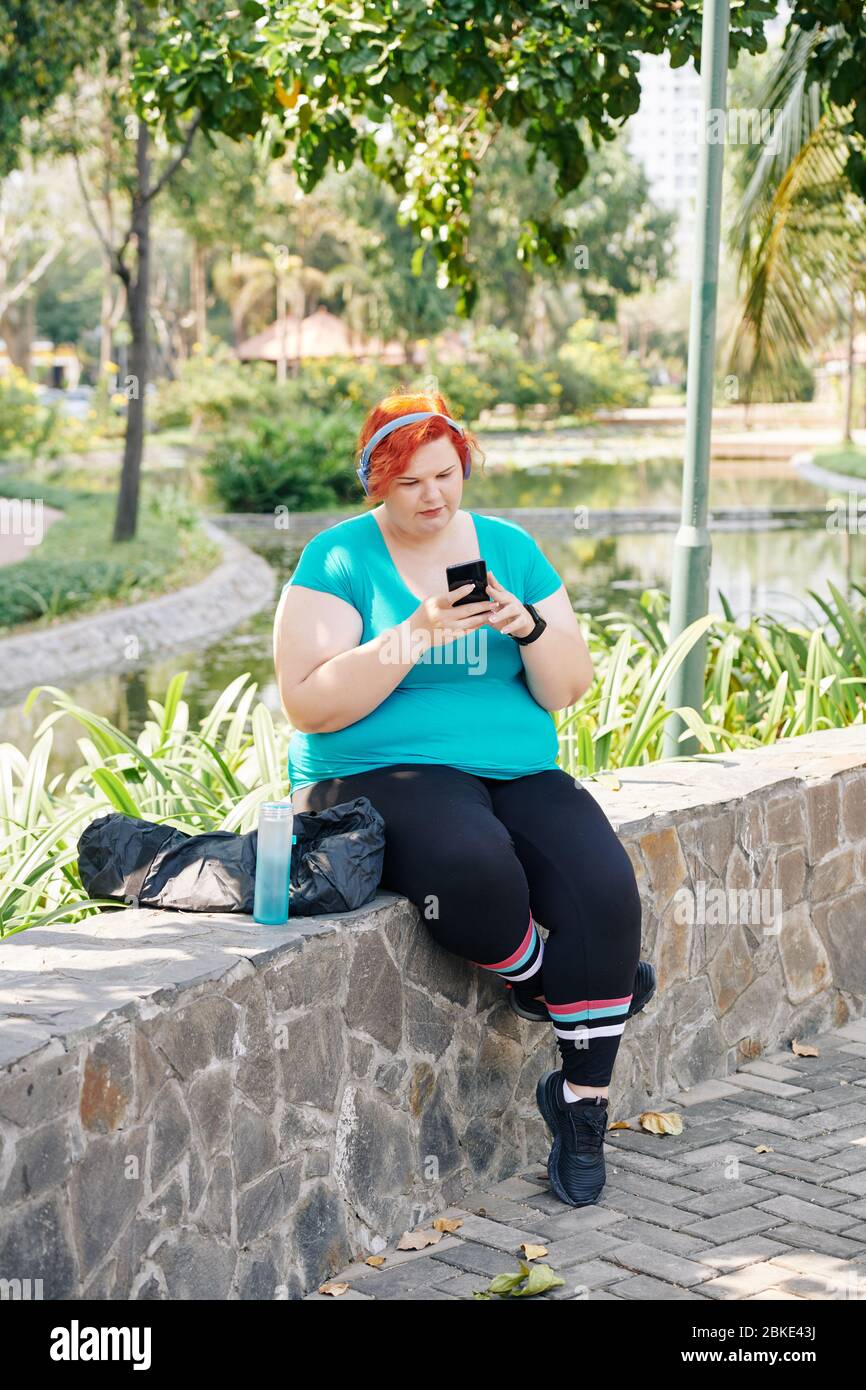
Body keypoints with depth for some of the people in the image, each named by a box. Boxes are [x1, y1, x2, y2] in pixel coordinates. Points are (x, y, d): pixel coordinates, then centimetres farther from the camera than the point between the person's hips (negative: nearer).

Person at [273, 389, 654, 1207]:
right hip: (380, 774, -4)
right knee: (471, 863, -38)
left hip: (519, 772, 4)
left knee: (603, 886, -25)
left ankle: (582, 1108, -9)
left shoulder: (511, 550, 11)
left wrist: (528, 626, -13)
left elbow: (569, 690, 7)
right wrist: (416, 636, -20)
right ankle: (542, 983, -5)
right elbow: (308, 705, -11)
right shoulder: (338, 560, -1)